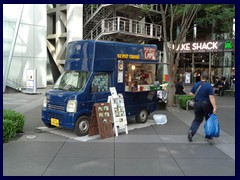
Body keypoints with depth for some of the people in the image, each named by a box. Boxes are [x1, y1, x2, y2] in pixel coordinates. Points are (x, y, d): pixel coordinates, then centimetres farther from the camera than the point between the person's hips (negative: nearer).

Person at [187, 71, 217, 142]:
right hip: (206, 105, -3)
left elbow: (191, 94, 7)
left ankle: (191, 131, -8)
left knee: (197, 119, 14)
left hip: (197, 104, 3)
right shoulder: (209, 86, -11)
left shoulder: (195, 84, 2)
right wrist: (214, 107, -19)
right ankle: (208, 136, 19)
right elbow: (211, 97, -18)